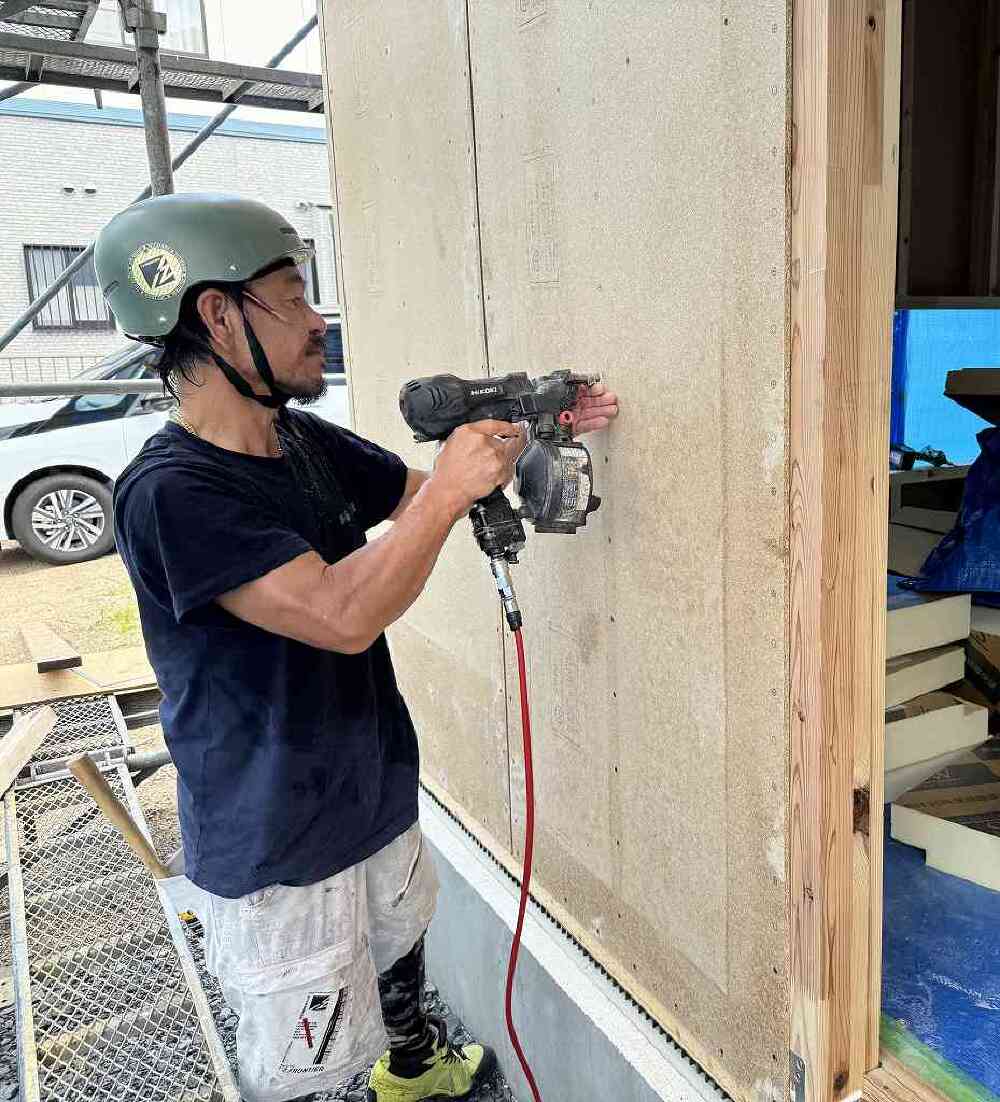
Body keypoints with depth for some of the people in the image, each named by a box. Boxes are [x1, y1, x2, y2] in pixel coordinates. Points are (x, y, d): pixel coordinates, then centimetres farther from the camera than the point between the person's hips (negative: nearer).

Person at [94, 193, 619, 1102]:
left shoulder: (308, 441, -1)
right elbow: (341, 615, -34)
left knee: (399, 944, 32)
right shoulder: (170, 491, -27)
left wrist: (535, 439, -1)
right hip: (277, 848, -8)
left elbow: (423, 499, 11)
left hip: (375, 793, 8)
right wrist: (451, 488, -27)